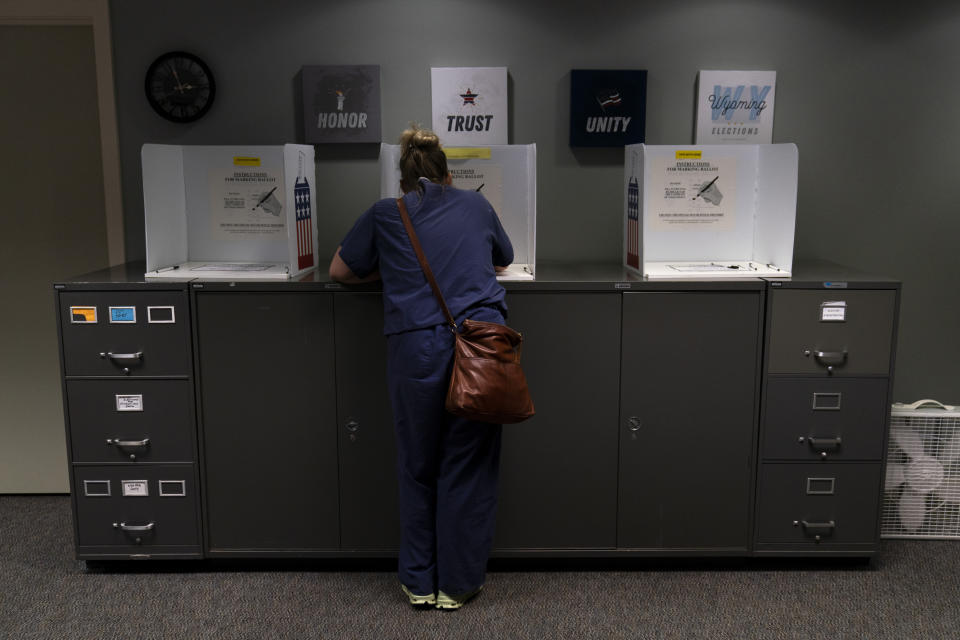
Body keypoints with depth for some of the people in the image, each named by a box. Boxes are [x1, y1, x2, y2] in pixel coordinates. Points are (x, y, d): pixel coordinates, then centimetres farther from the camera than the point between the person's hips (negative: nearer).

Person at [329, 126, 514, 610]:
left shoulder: (385, 214, 13)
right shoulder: (476, 205, 18)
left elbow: (340, 270, 21)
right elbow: (502, 263, 34)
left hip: (417, 348, -1)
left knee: (419, 468, 14)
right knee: (469, 467, 10)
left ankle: (419, 583, 24)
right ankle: (457, 585, 21)